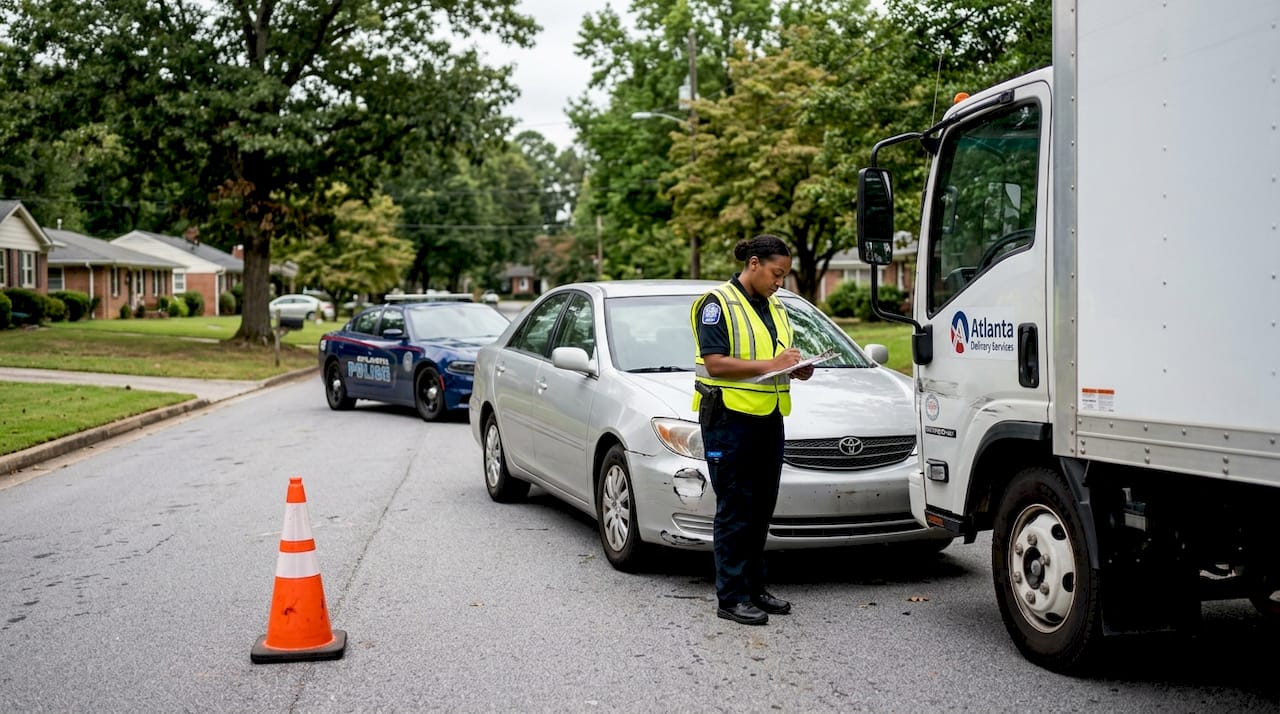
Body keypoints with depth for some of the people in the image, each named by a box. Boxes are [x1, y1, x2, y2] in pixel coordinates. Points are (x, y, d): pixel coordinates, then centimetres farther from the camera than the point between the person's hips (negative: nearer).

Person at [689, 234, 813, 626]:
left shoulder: (775, 308, 18)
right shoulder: (718, 304, -7)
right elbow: (715, 363, -16)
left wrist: (798, 368, 3)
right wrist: (768, 365, -22)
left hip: (768, 419, 8)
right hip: (730, 420, -8)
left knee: (761, 509, 12)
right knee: (735, 511, -5)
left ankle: (754, 587, 21)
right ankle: (731, 597, 0)